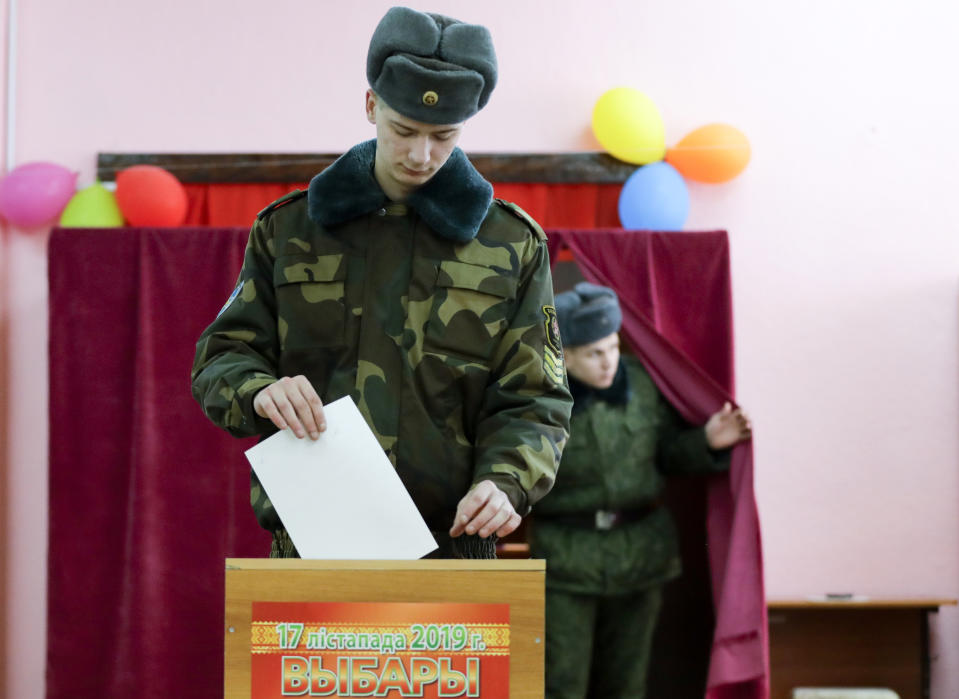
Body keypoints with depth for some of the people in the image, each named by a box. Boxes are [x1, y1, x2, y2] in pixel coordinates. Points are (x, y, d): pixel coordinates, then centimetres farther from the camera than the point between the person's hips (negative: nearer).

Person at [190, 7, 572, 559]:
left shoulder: (513, 243, 8)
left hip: (446, 548, 0)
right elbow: (223, 358, 9)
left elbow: (533, 400, 5)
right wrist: (260, 391, -16)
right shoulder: (288, 228, 10)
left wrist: (505, 481, -16)